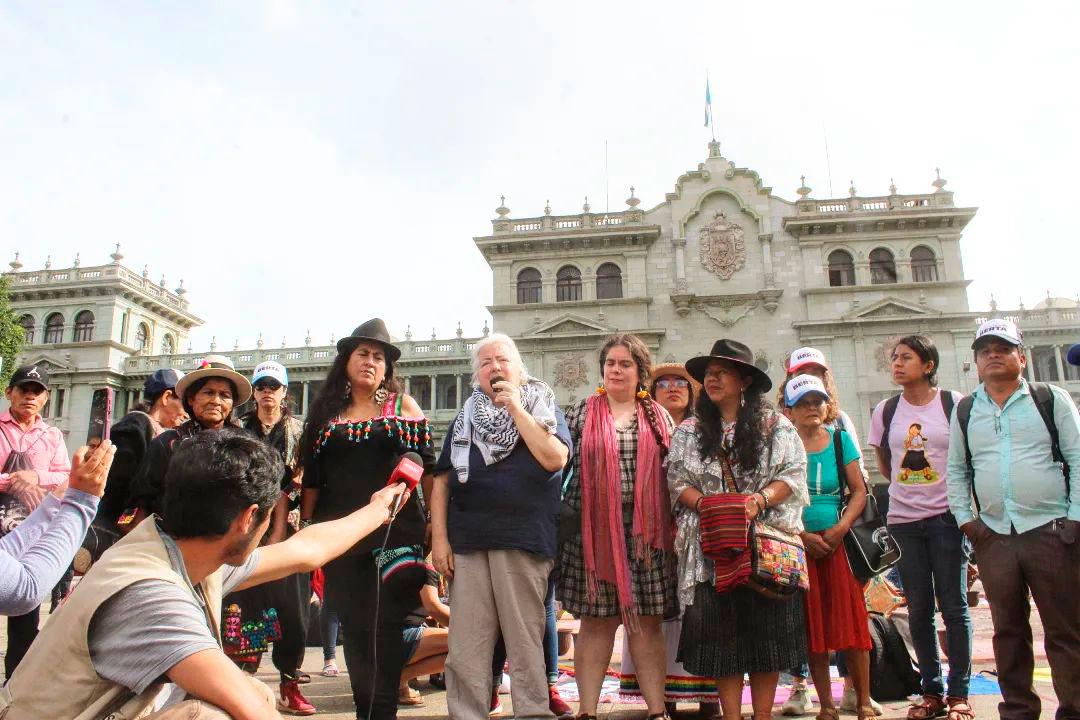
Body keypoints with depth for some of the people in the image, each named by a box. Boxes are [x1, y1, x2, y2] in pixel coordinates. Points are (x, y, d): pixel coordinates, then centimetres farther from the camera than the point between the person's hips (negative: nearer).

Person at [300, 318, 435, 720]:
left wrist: (435, 520, -10)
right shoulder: (326, 411, 11)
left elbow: (427, 466, 0)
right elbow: (312, 477, 13)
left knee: (385, 624, -3)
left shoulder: (402, 405, 5)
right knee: (353, 625, 8)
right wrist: (306, 527, 11)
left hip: (394, 529, -2)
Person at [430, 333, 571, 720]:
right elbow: (441, 480, 13)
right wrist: (439, 538, 2)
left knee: (525, 641, 1)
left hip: (524, 540, -3)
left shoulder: (543, 408, 10)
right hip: (467, 541, 3)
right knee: (465, 646, 3)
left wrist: (515, 406, -6)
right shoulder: (466, 417, 17)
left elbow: (554, 459, -9)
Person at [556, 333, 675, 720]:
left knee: (647, 621, 6)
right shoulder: (581, 413, 7)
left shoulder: (658, 416, 11)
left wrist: (673, 524, 4)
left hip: (645, 531, 1)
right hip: (594, 529, -1)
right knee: (596, 620, 4)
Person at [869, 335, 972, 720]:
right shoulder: (885, 410, 6)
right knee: (919, 610, 8)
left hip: (946, 516, -3)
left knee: (954, 606, 2)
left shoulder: (955, 404, -4)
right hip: (903, 520, 3)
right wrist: (910, 487, 11)